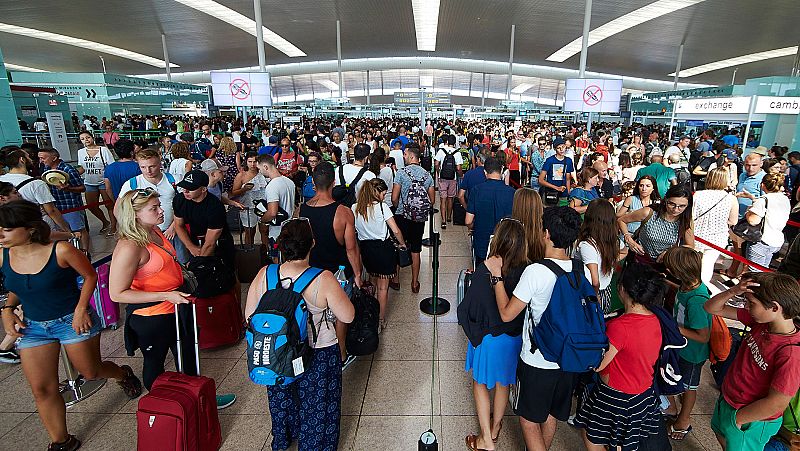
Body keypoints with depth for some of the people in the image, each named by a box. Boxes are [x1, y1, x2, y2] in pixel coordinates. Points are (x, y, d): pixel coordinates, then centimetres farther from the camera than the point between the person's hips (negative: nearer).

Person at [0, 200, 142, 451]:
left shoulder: (60, 251, -21)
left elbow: (90, 276, -8)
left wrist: (81, 309, -15)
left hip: (73, 320, -4)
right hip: (33, 327, 5)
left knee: (91, 373, 10)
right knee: (42, 390, 6)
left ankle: (123, 374, 46)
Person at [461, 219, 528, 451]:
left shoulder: (485, 269, -26)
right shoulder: (524, 270, -17)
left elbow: (469, 307, -20)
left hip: (488, 337, -4)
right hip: (514, 337, 4)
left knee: (480, 382, 18)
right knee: (503, 382, 25)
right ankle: (495, 427, 46)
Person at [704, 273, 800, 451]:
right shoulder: (761, 322, -15)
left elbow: (776, 404, -29)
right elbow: (712, 308, -9)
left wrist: (737, 418, -16)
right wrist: (733, 291, -28)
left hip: (751, 421, -6)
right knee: (721, 434, 31)